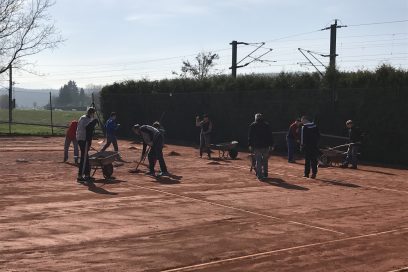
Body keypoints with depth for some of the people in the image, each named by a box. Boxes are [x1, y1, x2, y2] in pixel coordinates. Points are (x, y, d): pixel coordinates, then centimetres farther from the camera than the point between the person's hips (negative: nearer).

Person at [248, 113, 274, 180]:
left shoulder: (253, 125, 3)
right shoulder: (266, 125, 7)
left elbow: (250, 136, 2)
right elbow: (270, 136, 6)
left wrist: (250, 145, 5)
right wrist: (271, 145, 9)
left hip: (257, 146, -2)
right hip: (265, 145, 2)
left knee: (258, 161, 0)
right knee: (265, 161, 14)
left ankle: (259, 175, -3)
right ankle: (265, 174, 20)